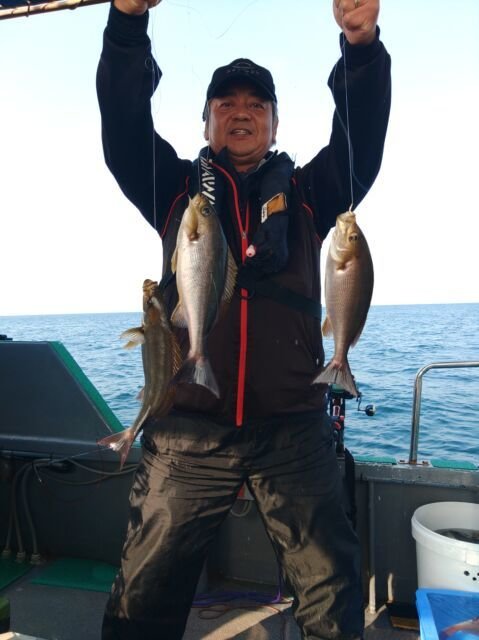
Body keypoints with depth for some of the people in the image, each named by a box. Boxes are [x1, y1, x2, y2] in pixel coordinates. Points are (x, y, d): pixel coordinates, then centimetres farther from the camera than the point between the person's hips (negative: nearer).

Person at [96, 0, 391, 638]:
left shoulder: (306, 194, 13)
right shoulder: (178, 188, 12)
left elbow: (362, 134, 0)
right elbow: (124, 122, -1)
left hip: (293, 429, 1)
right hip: (187, 429, 0)